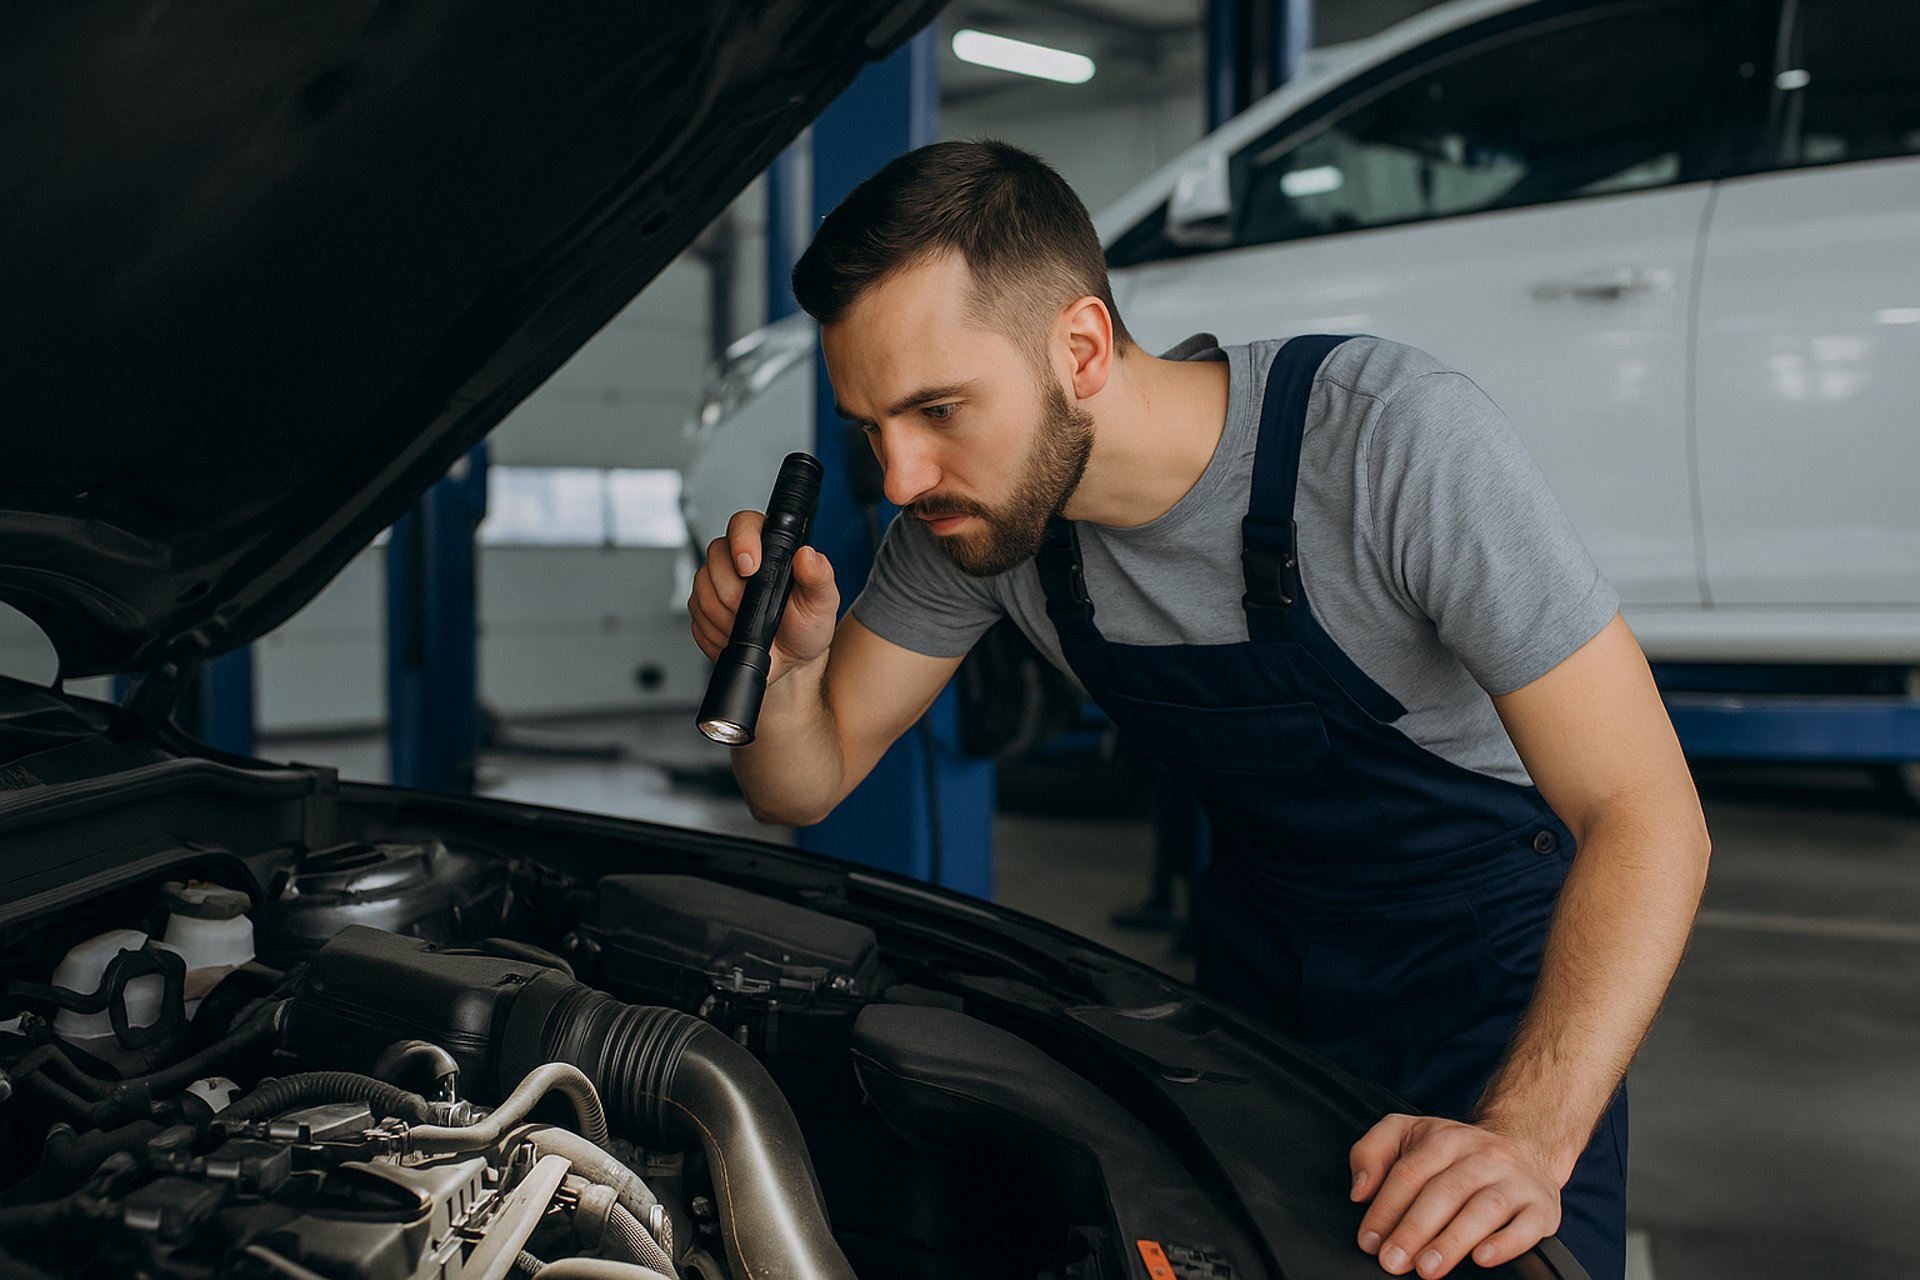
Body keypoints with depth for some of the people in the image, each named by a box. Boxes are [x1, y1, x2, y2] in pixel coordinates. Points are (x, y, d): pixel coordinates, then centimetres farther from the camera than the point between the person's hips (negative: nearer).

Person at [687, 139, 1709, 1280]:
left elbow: (1648, 816, -31)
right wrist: (784, 664, -30)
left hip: (1496, 933, -4)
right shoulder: (974, 506, -16)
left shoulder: (1399, 438, -32)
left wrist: (1529, 1136, -43)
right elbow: (809, 784, -6)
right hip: (1265, 937, 4)